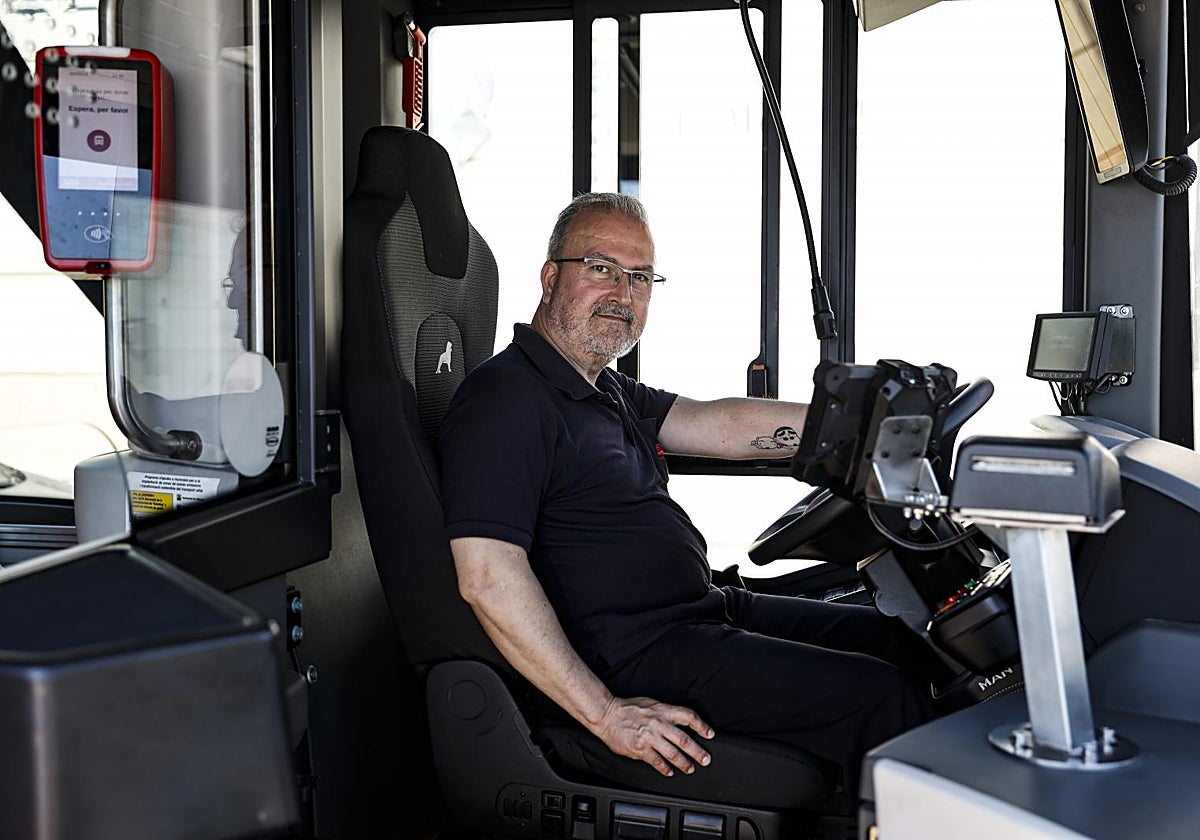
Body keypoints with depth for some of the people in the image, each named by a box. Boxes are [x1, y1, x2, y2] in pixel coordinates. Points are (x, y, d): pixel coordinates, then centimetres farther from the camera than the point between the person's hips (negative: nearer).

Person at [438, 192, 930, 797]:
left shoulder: (607, 391, 17)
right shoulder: (505, 399, -15)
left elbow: (721, 425, 7)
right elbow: (486, 578, -24)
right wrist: (605, 714, -24)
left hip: (707, 609, 11)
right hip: (637, 657, -11)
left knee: (888, 637, 14)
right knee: (879, 698, -17)